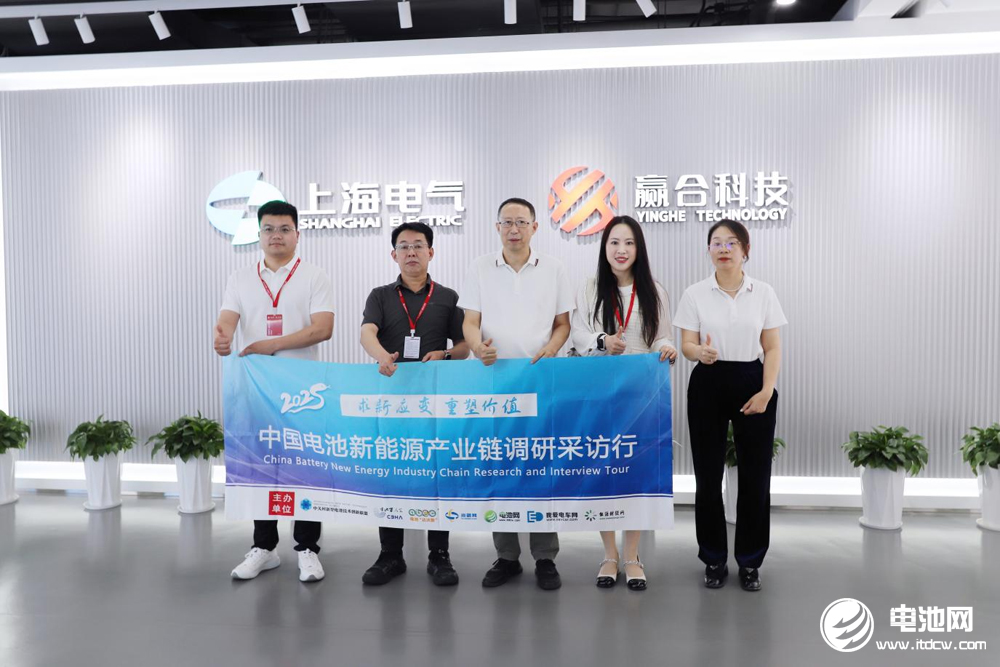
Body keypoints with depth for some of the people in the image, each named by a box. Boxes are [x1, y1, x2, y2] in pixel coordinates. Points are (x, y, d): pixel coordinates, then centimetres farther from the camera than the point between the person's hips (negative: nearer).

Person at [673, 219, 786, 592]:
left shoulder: (764, 293, 2)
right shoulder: (695, 294, 0)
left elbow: (773, 348, 2)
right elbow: (686, 345, -3)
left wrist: (766, 391, -10)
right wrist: (700, 351, -26)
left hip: (752, 384, 1)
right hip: (708, 385, 0)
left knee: (755, 476, 4)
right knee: (708, 476, 4)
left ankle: (750, 561, 21)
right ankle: (714, 560, 20)